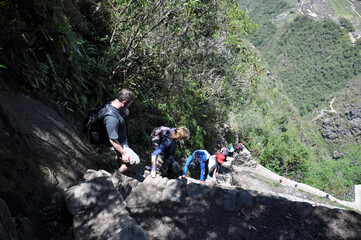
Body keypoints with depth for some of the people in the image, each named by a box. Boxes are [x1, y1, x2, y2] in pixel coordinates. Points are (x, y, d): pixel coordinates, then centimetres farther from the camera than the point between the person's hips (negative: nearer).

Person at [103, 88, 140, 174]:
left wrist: (124, 112, -15)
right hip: (118, 143, -9)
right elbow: (113, 140, -32)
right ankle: (118, 175, 21)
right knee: (135, 161, 0)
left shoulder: (112, 103, -14)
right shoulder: (112, 119, -42)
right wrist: (124, 153, -20)